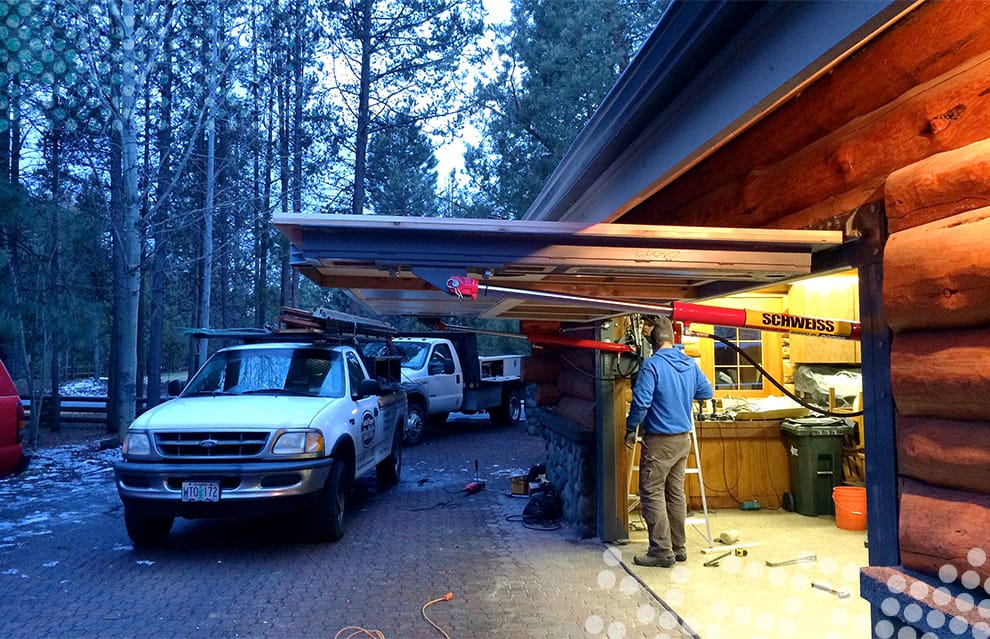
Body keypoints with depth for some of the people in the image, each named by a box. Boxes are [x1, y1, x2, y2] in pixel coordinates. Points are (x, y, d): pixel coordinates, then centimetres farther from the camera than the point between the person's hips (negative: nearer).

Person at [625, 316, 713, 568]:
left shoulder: (652, 364, -16)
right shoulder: (690, 364, 5)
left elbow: (641, 401, -21)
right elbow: (707, 392, 19)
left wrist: (631, 429, -8)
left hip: (659, 440, -7)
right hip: (684, 439, 7)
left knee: (652, 494, -1)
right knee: (676, 493, 15)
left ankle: (662, 551, 1)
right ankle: (678, 547, 22)